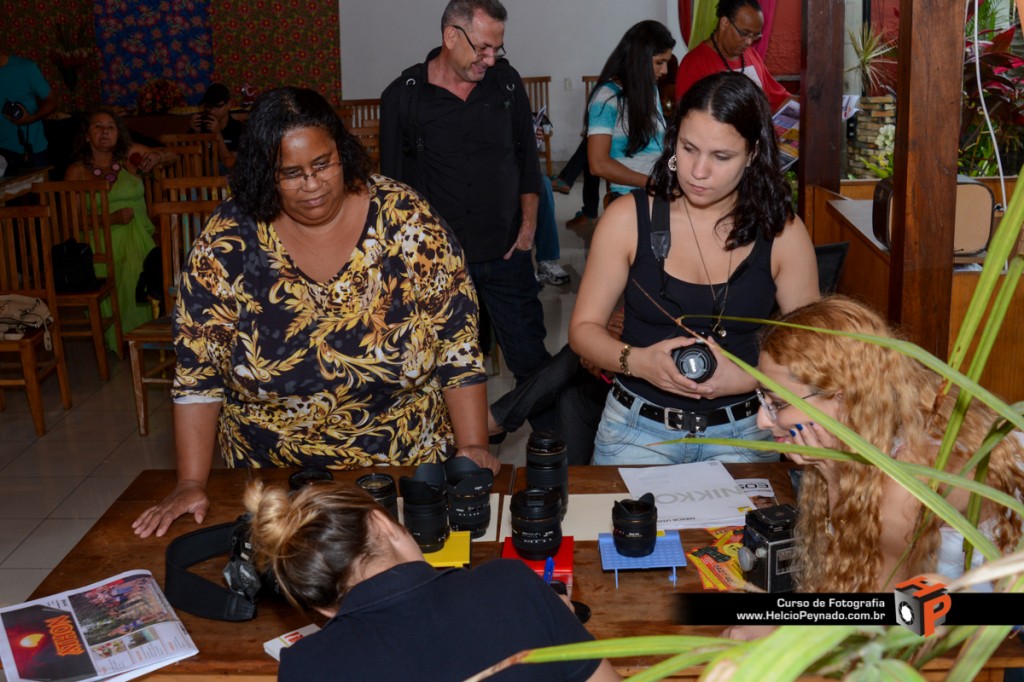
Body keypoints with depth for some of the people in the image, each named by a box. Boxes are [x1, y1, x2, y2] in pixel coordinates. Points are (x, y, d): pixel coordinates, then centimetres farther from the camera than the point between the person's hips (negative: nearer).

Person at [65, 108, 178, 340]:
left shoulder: (131, 154, 12)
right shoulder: (77, 171, 9)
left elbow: (172, 156, 24)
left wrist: (156, 156, 0)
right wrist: (111, 218, -15)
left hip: (137, 234, 1)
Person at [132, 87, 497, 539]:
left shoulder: (406, 220, -12)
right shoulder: (227, 243, -11)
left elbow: (458, 344, -9)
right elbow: (198, 371, -7)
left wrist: (473, 448, -16)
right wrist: (191, 484, -13)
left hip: (410, 467, 0)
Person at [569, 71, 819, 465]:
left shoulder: (783, 233, -2)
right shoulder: (629, 218, -3)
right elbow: (584, 328, 0)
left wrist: (746, 378, -16)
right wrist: (637, 361, -19)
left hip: (740, 434, 1)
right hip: (637, 429, 0)